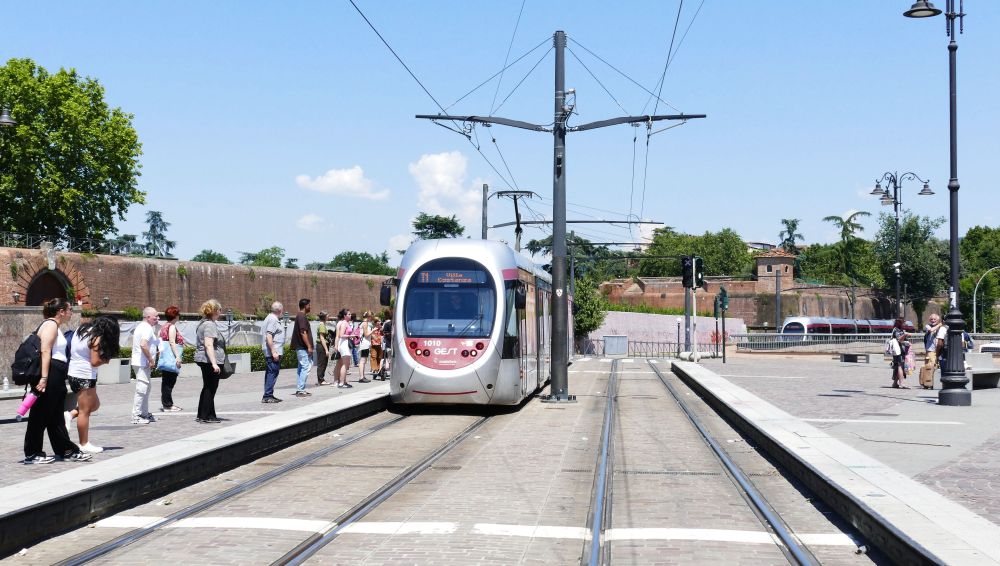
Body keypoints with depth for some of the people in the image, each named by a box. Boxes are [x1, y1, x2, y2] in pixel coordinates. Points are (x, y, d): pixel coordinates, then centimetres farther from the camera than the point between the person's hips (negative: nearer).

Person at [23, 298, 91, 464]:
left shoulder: (53, 326, 20)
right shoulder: (50, 324, -10)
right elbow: (45, 351, -20)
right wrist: (44, 377, -27)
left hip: (55, 377, 11)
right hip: (50, 374, -11)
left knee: (56, 417, 13)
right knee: (41, 415, -4)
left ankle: (67, 450, 18)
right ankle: (31, 454, 3)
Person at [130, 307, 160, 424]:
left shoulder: (140, 327, 18)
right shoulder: (147, 328, -15)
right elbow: (143, 345, -28)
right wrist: (151, 360, -21)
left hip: (138, 362, 11)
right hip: (143, 363, -11)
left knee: (145, 389, 17)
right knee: (142, 389, -7)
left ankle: (145, 414, 23)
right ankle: (136, 416, -5)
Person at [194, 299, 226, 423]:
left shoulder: (203, 323, 16)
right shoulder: (210, 325, -17)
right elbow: (208, 345, -25)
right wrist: (214, 363, -29)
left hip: (204, 360, 10)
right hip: (209, 360, -10)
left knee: (207, 388, 17)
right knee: (210, 388, -3)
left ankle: (202, 415, 22)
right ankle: (207, 416, 2)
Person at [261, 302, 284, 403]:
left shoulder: (271, 318, 18)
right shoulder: (273, 319, -13)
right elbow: (269, 336, -21)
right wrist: (273, 352, -23)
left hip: (272, 352, 11)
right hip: (273, 351, -11)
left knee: (270, 373, 12)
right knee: (272, 373, -10)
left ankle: (268, 395, 17)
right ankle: (267, 396, -12)